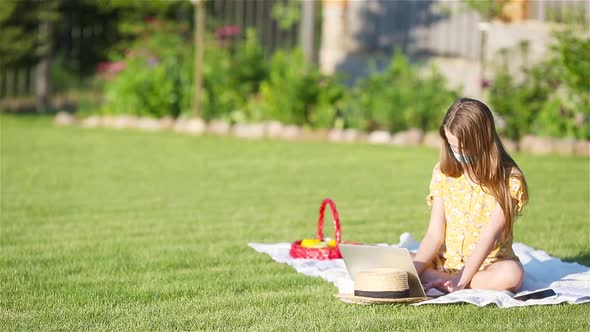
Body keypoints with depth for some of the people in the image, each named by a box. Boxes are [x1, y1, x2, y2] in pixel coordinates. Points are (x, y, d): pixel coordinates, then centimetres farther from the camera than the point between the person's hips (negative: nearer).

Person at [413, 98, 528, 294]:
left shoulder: (509, 179, -9)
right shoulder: (443, 172, 3)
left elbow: (490, 235, -18)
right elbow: (434, 235, -2)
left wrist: (460, 279, -29)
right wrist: (413, 270, -20)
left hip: (488, 265, -3)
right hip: (447, 262, 3)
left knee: (511, 274, -38)